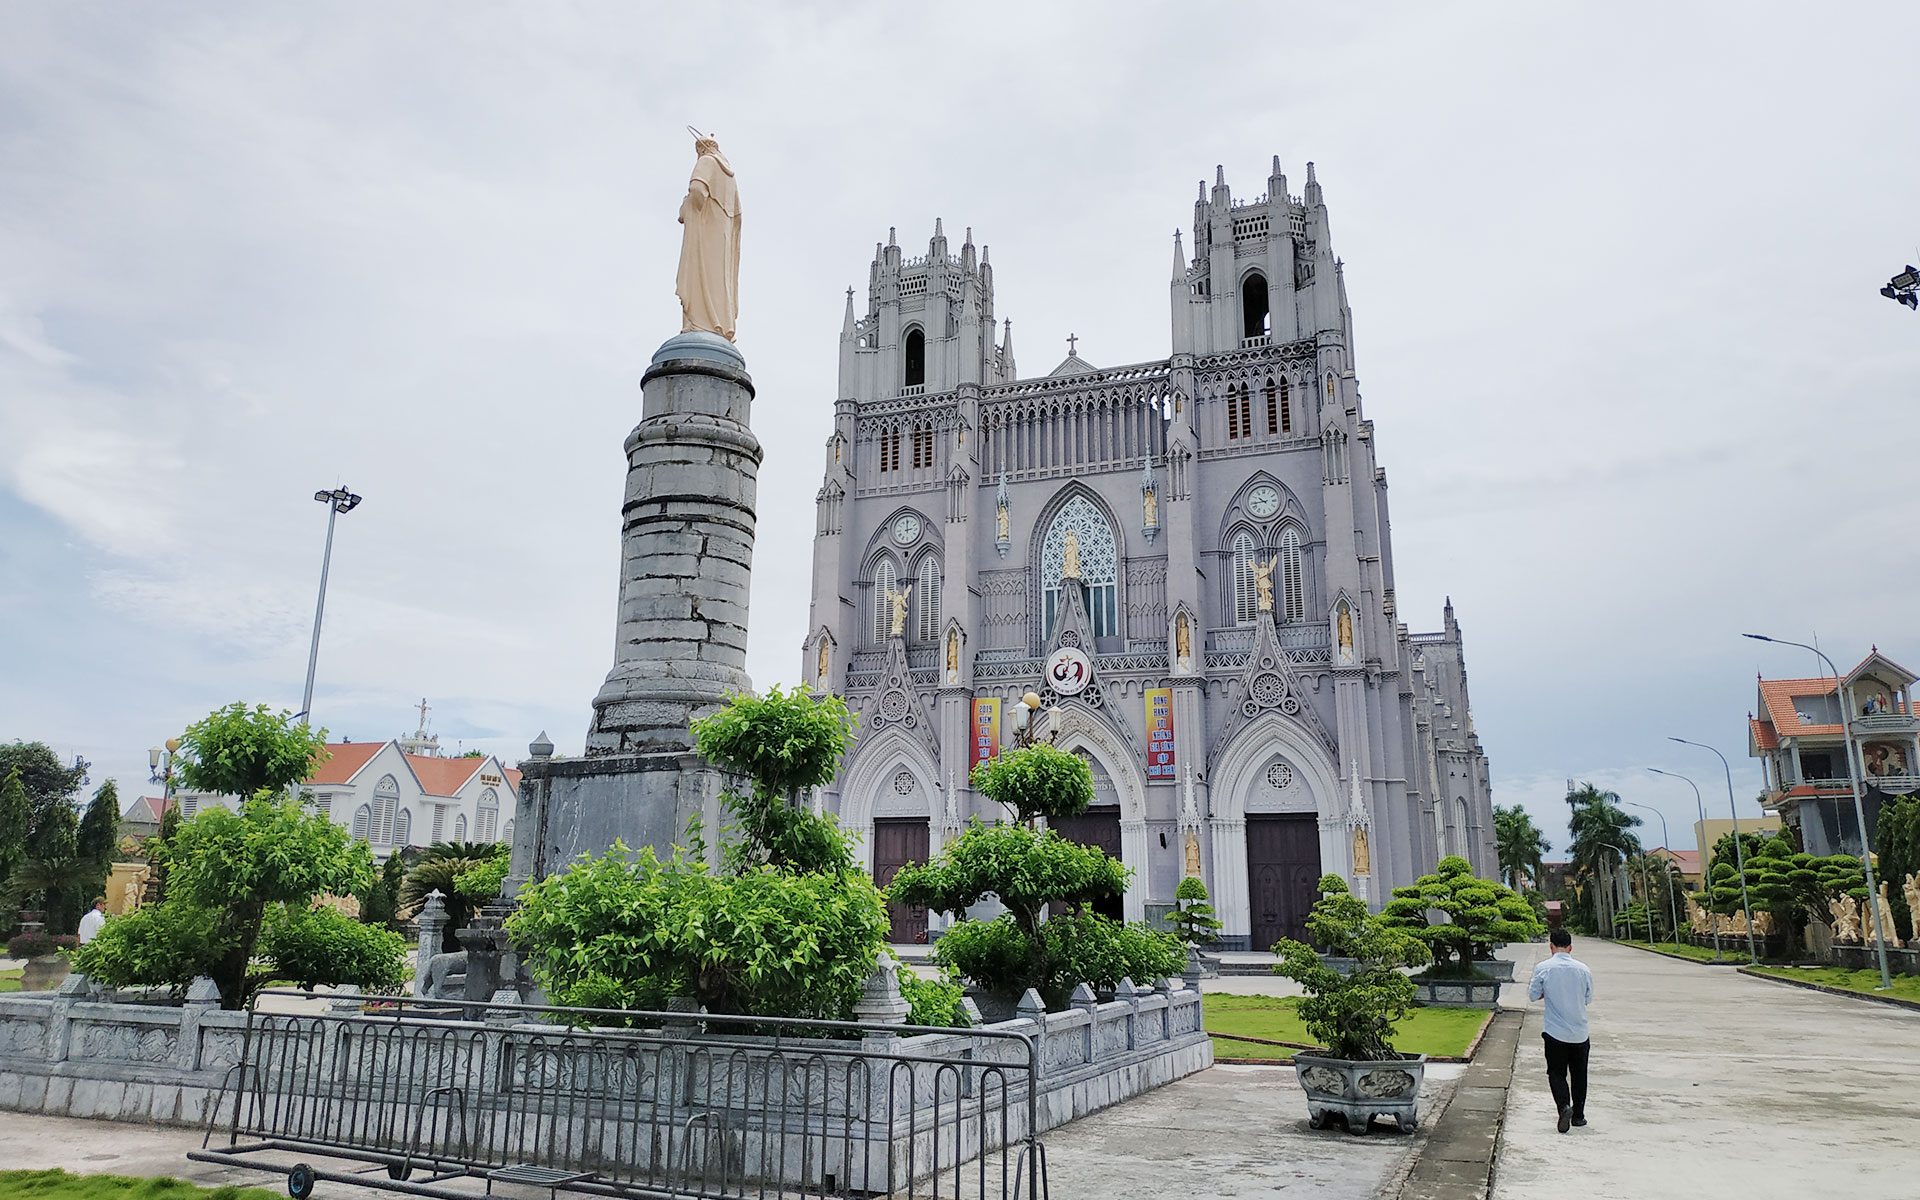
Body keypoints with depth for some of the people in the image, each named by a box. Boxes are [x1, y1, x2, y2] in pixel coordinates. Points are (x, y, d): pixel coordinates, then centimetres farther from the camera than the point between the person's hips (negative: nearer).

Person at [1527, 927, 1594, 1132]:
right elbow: (1588, 998, 9)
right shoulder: (1583, 969, -3)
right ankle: (1578, 1115, 23)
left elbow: (1533, 995, -1)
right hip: (1580, 1033, 3)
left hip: (1555, 1032, -2)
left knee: (1557, 1073, 5)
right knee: (1579, 1074, 17)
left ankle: (1564, 1106, -18)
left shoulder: (1543, 968, -9)